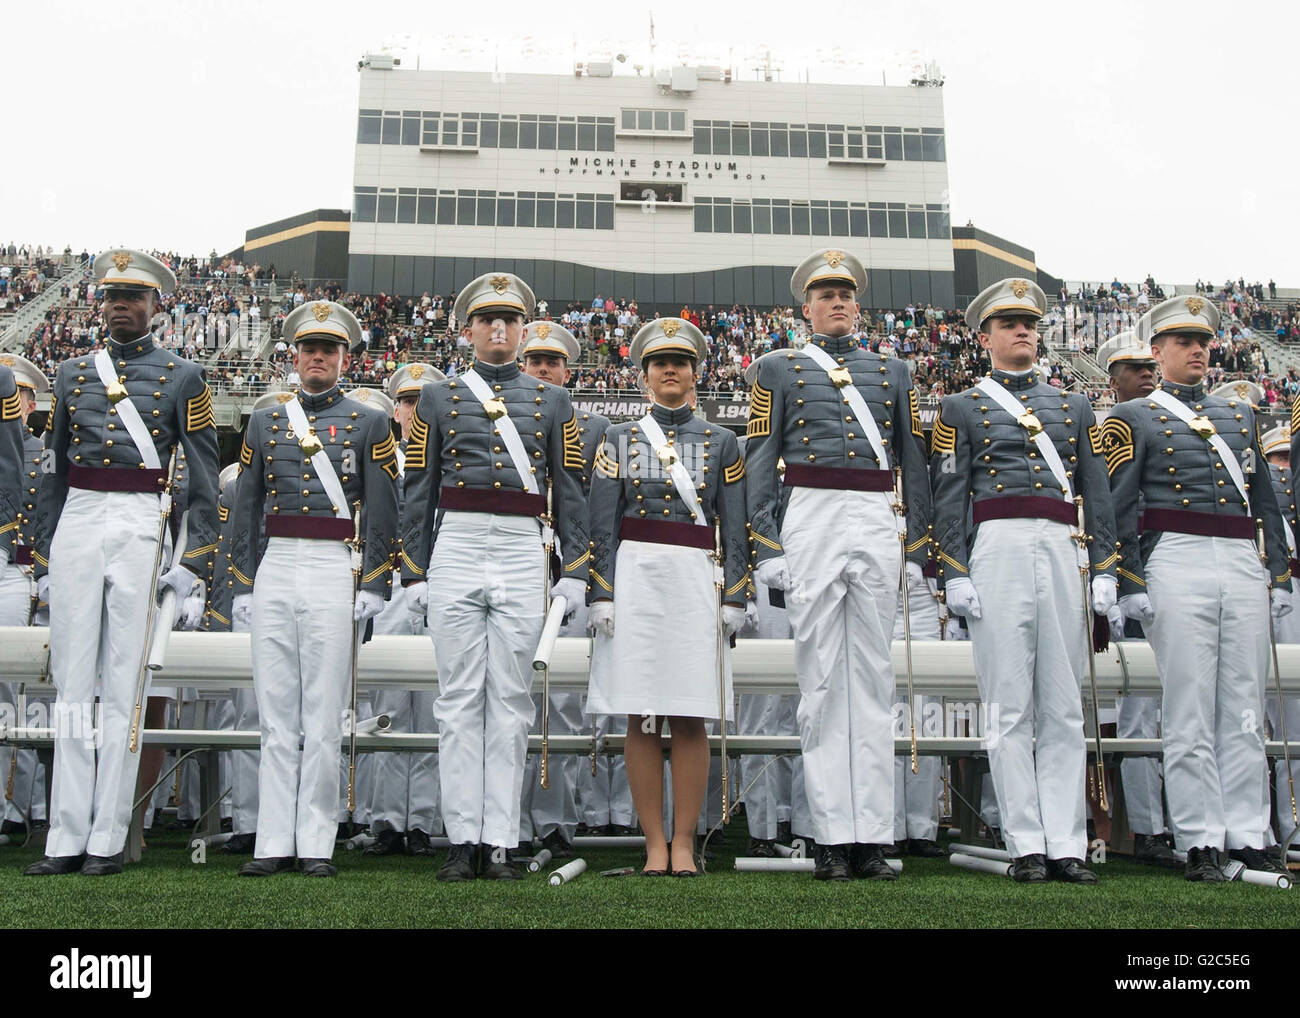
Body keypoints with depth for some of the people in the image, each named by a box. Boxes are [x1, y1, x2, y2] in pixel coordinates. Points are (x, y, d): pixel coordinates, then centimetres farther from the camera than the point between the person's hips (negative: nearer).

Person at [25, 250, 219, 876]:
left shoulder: (183, 378, 4)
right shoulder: (72, 374, 14)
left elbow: (204, 480, 3)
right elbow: (53, 472, 17)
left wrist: (193, 566, -4)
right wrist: (44, 559, 12)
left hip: (141, 529, -3)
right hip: (76, 526, 3)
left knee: (123, 689, -1)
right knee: (72, 685, 3)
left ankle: (107, 841, 6)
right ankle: (67, 839, 9)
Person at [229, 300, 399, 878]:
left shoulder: (369, 423, 6)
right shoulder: (264, 423, 14)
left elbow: (382, 511, 1)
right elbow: (245, 509, 13)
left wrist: (374, 587, -6)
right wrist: (241, 585, 7)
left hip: (333, 574, -3)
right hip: (273, 573, 3)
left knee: (323, 720, -1)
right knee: (275, 716, 5)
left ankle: (316, 845, 7)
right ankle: (274, 843, 11)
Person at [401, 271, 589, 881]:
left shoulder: (552, 402, 12)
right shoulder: (438, 400, 11)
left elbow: (570, 492, 10)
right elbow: (418, 492, 9)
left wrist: (574, 572, 2)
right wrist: (413, 574, 3)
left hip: (523, 557, 0)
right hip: (456, 552, 0)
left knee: (511, 700, 2)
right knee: (460, 699, 1)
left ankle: (501, 842, 7)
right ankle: (463, 839, 6)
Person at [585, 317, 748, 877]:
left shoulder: (720, 442, 10)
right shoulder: (618, 439, 10)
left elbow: (735, 531, 7)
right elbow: (602, 525, 5)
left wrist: (734, 598, 0)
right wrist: (602, 595, -4)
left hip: (695, 582, 0)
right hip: (635, 578, 0)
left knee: (690, 718, -1)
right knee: (641, 718, 0)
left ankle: (684, 842, 8)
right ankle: (655, 844, 7)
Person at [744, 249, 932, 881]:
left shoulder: (891, 372, 19)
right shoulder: (779, 370, 12)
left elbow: (913, 466, 17)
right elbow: (760, 465, 4)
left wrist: (918, 548, 9)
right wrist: (767, 549, -5)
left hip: (876, 523, 2)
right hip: (810, 519, -2)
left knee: (873, 675, 1)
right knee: (820, 677, -3)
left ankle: (872, 838, 4)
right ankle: (833, 837, 1)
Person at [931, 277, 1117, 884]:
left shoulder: (1074, 407, 19)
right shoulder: (962, 408, 10)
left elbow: (1097, 494, 16)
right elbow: (949, 496, 2)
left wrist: (1105, 569, 7)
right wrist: (954, 574, -7)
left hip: (1061, 552, 3)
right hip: (997, 548, -3)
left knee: (1063, 706, 3)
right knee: (1010, 706, -3)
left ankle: (1066, 845, 6)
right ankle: (1026, 845, 2)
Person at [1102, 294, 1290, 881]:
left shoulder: (1241, 414, 21)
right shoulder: (1133, 418, 6)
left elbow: (1266, 499, 21)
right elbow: (1118, 507, -2)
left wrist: (1280, 574, 14)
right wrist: (1130, 583, -9)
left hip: (1243, 564, 5)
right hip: (1176, 562, -5)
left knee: (1246, 710, 4)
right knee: (1189, 711, -4)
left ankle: (1247, 838, 10)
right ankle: (1199, 842, 2)